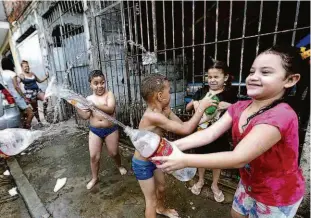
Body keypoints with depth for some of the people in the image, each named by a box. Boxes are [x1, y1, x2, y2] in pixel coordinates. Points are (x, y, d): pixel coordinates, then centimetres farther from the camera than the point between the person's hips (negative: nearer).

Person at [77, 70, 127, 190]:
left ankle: (119, 166, 46)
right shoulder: (89, 98, 0)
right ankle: (94, 178, 33)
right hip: (95, 131, 3)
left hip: (110, 129, -2)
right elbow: (85, 116, -6)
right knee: (94, 156, 8)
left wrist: (94, 104, -36)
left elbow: (110, 109, -26)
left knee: (114, 153, 13)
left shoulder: (109, 94, -9)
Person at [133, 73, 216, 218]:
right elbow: (186, 130, -36)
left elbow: (181, 125, -1)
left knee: (161, 187, 30)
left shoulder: (164, 111, -8)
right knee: (151, 201, 11)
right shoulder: (153, 116, -37)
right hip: (142, 164, -9)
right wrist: (201, 107, -27)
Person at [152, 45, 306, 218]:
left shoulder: (281, 115, -34)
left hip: (277, 196, -5)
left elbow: (238, 158, -39)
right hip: (249, 184, 6)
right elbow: (209, 133, -19)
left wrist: (184, 160, -42)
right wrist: (175, 145, -32)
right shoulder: (239, 107, -11)